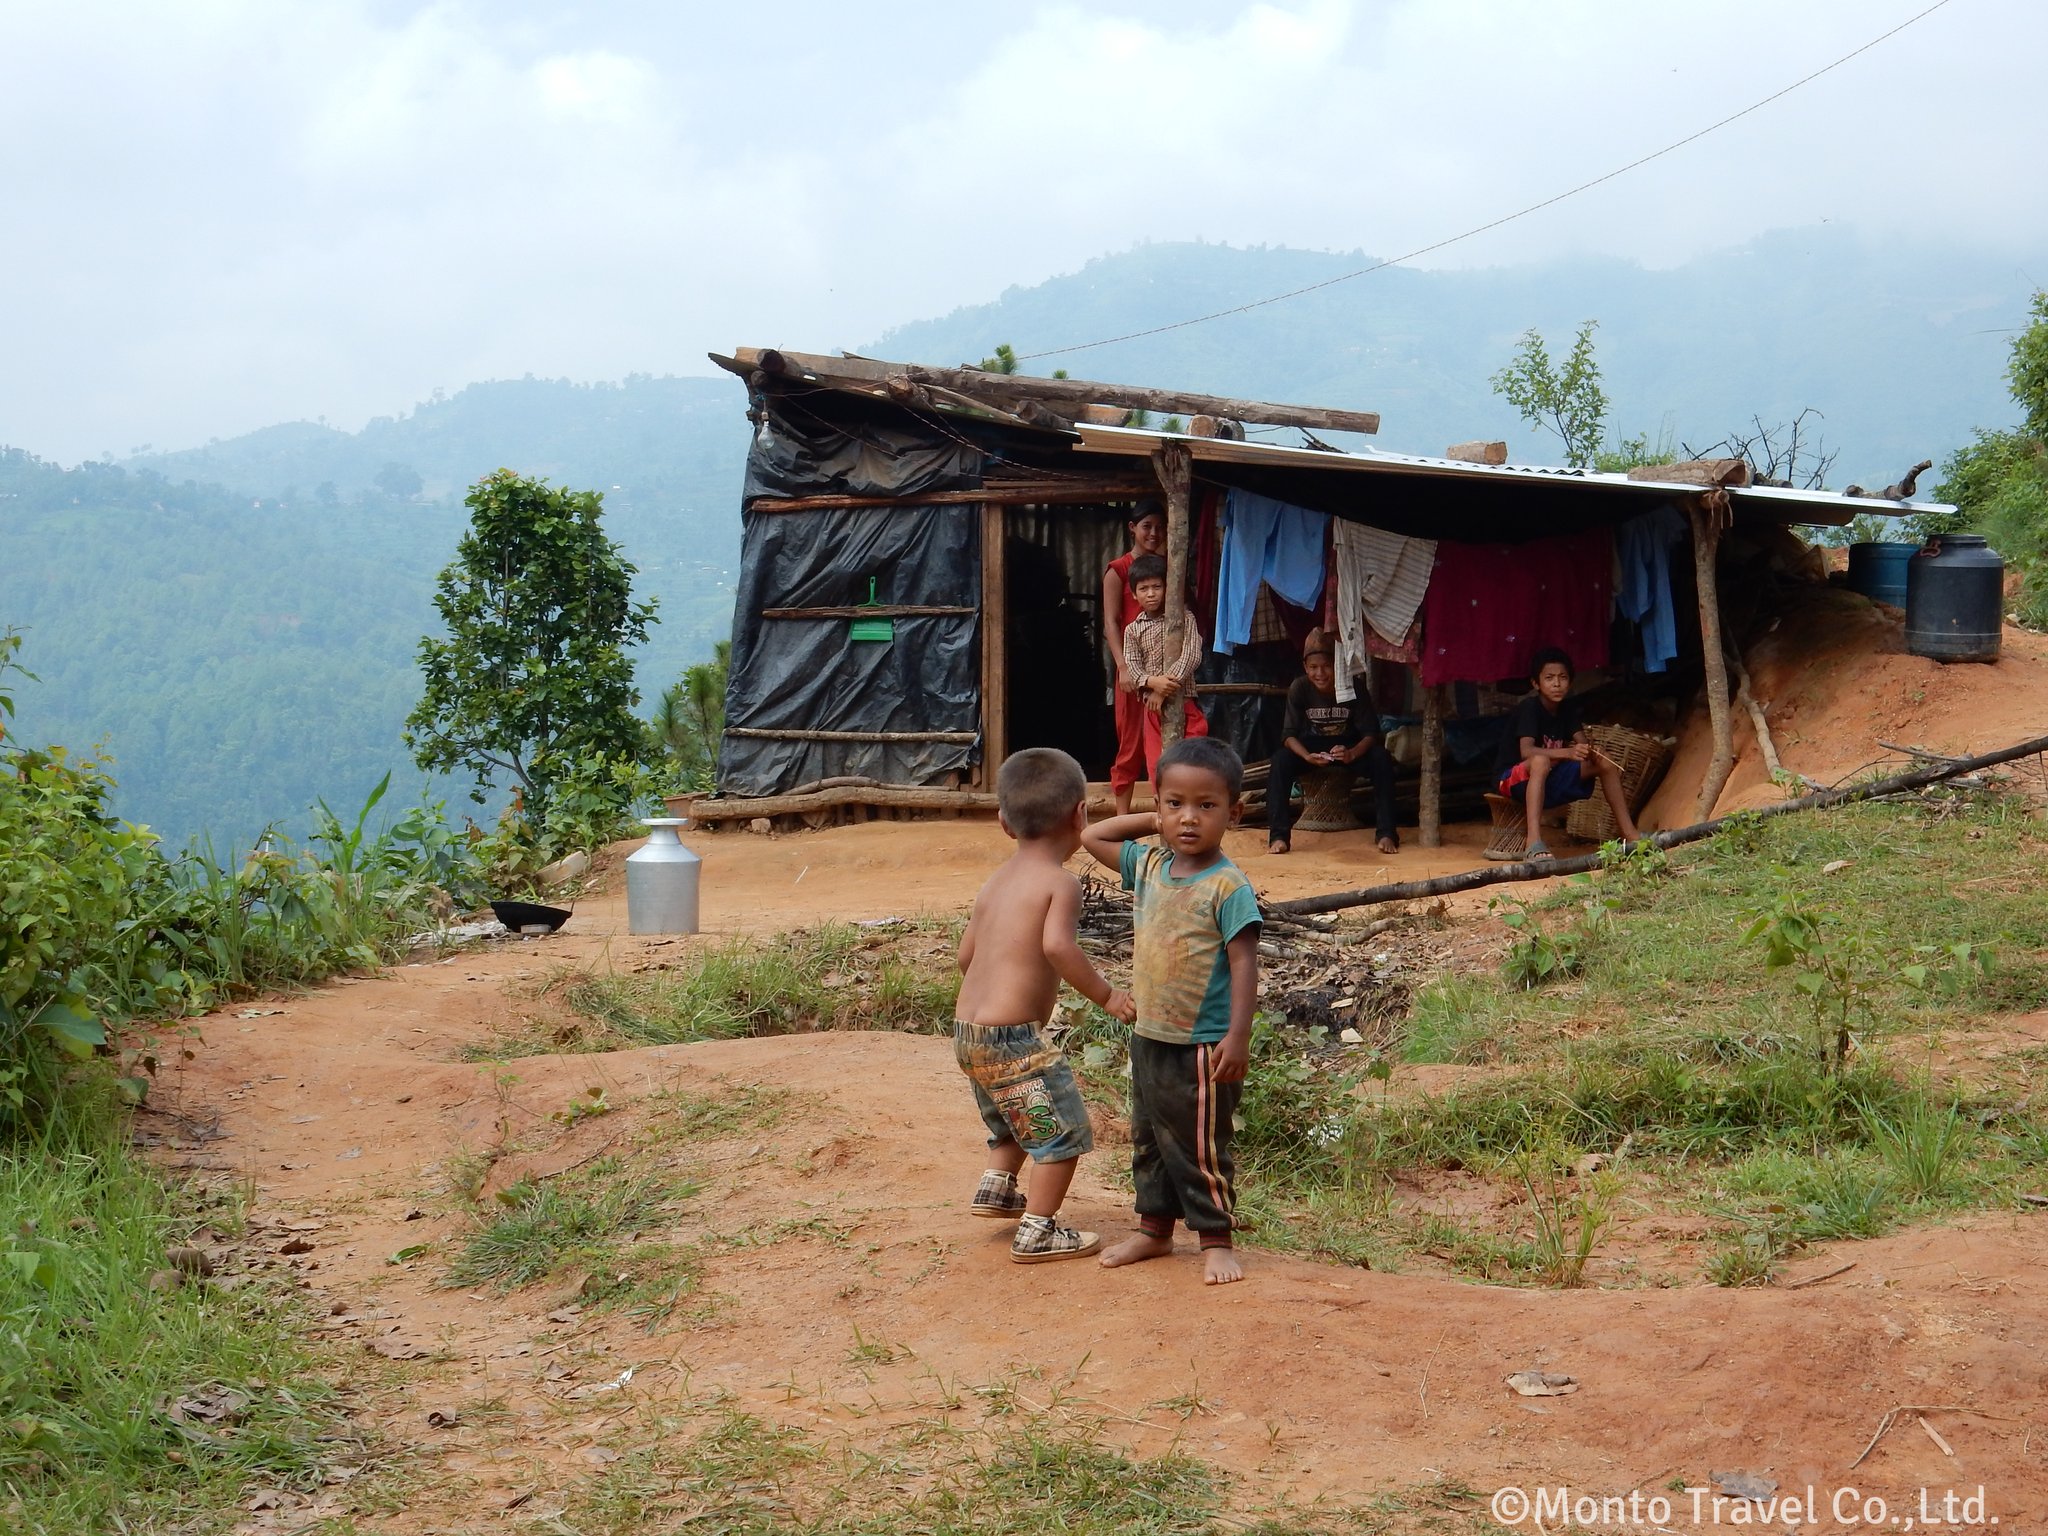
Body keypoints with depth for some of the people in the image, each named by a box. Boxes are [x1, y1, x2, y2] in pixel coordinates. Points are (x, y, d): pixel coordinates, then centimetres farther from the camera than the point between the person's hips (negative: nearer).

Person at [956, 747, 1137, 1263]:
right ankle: (1036, 1234, 5)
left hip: (968, 1032, 8)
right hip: (1014, 1038, -8)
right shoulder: (1061, 883, -11)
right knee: (1063, 1133, 3)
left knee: (1017, 1120, 31)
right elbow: (1057, 946, -28)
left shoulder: (996, 882, 13)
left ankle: (996, 1186, 29)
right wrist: (1105, 994, -18)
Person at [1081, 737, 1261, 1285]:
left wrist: (1238, 1036, -23)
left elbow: (1244, 961, -18)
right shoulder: (1148, 866, 4)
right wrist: (1152, 822, 7)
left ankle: (1216, 1241, 15)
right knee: (1148, 1139, 18)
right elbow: (1091, 837, 16)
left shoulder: (1227, 887, -16)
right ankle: (1154, 1229, 32)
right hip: (1149, 1038, 7)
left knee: (1200, 1147, 2)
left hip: (1202, 1048, -7)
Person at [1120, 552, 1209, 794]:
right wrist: (1152, 682, -24)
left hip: (1183, 701, -2)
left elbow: (1192, 656, -10)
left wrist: (1165, 689, -18)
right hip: (1153, 705, 2)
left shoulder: (1184, 620, 1)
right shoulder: (1133, 630, 8)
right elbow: (1132, 666, -2)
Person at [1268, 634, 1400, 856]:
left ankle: (1386, 833, -26)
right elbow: (1289, 734, -18)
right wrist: (1308, 757, -40)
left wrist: (1352, 754, -43)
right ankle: (1278, 835, -30)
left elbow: (1371, 732, -21)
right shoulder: (1299, 688, -18)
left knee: (1381, 759, -30)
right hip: (1311, 747, 0)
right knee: (1281, 761, -31)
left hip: (1349, 747, 0)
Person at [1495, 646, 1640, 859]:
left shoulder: (1569, 709, 3)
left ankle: (1629, 833, -4)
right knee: (1541, 761, -40)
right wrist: (1567, 753, -46)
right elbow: (1526, 751, -32)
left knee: (1605, 762, -5)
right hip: (1514, 781, -7)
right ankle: (1534, 844, -52)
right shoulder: (1530, 708, -19)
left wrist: (1592, 751, -29)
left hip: (1550, 782, 7)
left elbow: (1583, 745, -4)